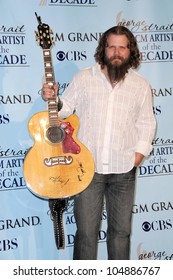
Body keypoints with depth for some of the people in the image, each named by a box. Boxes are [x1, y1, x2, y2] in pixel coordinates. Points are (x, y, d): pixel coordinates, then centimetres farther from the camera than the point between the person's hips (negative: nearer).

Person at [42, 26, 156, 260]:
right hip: (88, 166, -1)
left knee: (121, 229, 13)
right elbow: (65, 109, 7)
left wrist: (140, 150, -2)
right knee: (86, 230, 4)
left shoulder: (141, 85, 5)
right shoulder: (83, 78, 2)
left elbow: (146, 122, 10)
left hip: (124, 170, 2)